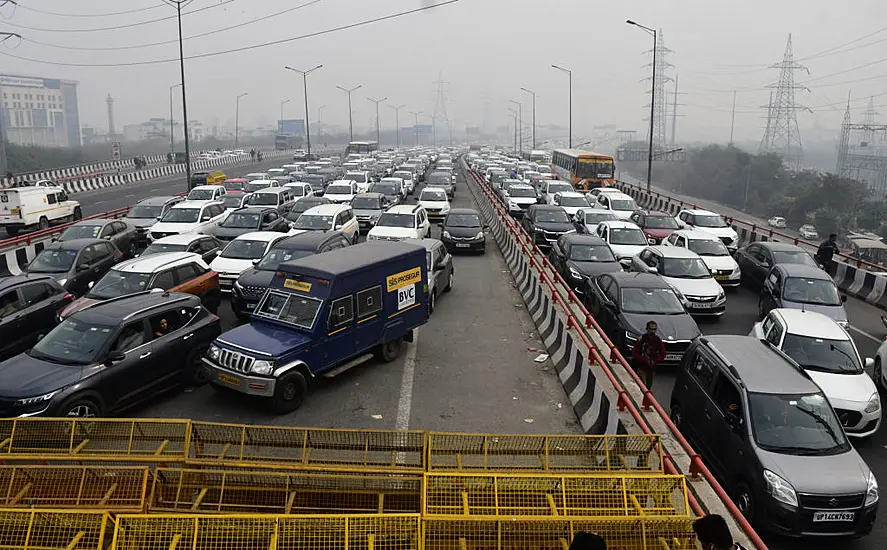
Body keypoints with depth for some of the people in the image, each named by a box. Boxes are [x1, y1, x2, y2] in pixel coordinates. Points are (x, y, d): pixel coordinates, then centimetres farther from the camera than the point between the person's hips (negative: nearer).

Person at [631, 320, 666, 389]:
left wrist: (655, 361, -13)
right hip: (641, 367, -5)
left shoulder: (658, 340, -5)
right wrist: (646, 361, -23)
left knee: (649, 386, 18)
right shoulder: (641, 339, -17)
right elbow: (635, 354, -15)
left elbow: (663, 354, 4)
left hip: (651, 368, 5)